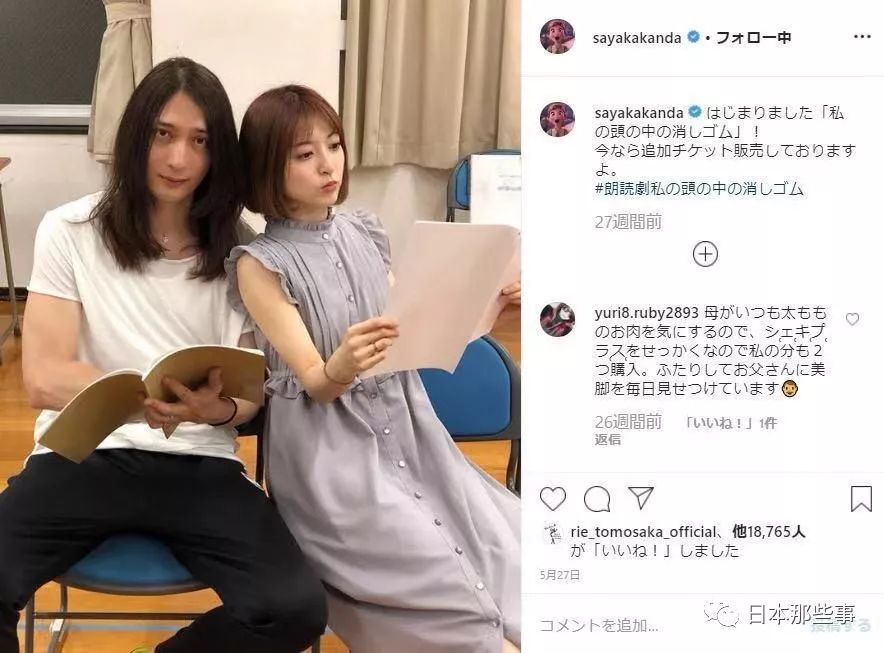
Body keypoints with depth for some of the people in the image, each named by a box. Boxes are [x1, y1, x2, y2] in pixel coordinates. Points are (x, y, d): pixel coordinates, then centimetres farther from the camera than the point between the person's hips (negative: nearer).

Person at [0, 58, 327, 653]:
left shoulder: (239, 251, 7)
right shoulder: (70, 231, 2)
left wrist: (219, 409, -19)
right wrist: (143, 398, -25)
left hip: (200, 463, 2)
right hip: (85, 453, -1)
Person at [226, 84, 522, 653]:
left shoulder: (366, 233, 8)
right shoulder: (261, 263, -7)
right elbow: (314, 384, -13)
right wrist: (341, 368, -36)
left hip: (404, 425, 5)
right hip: (330, 447, -5)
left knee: (504, 543, -12)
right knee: (440, 574, -19)